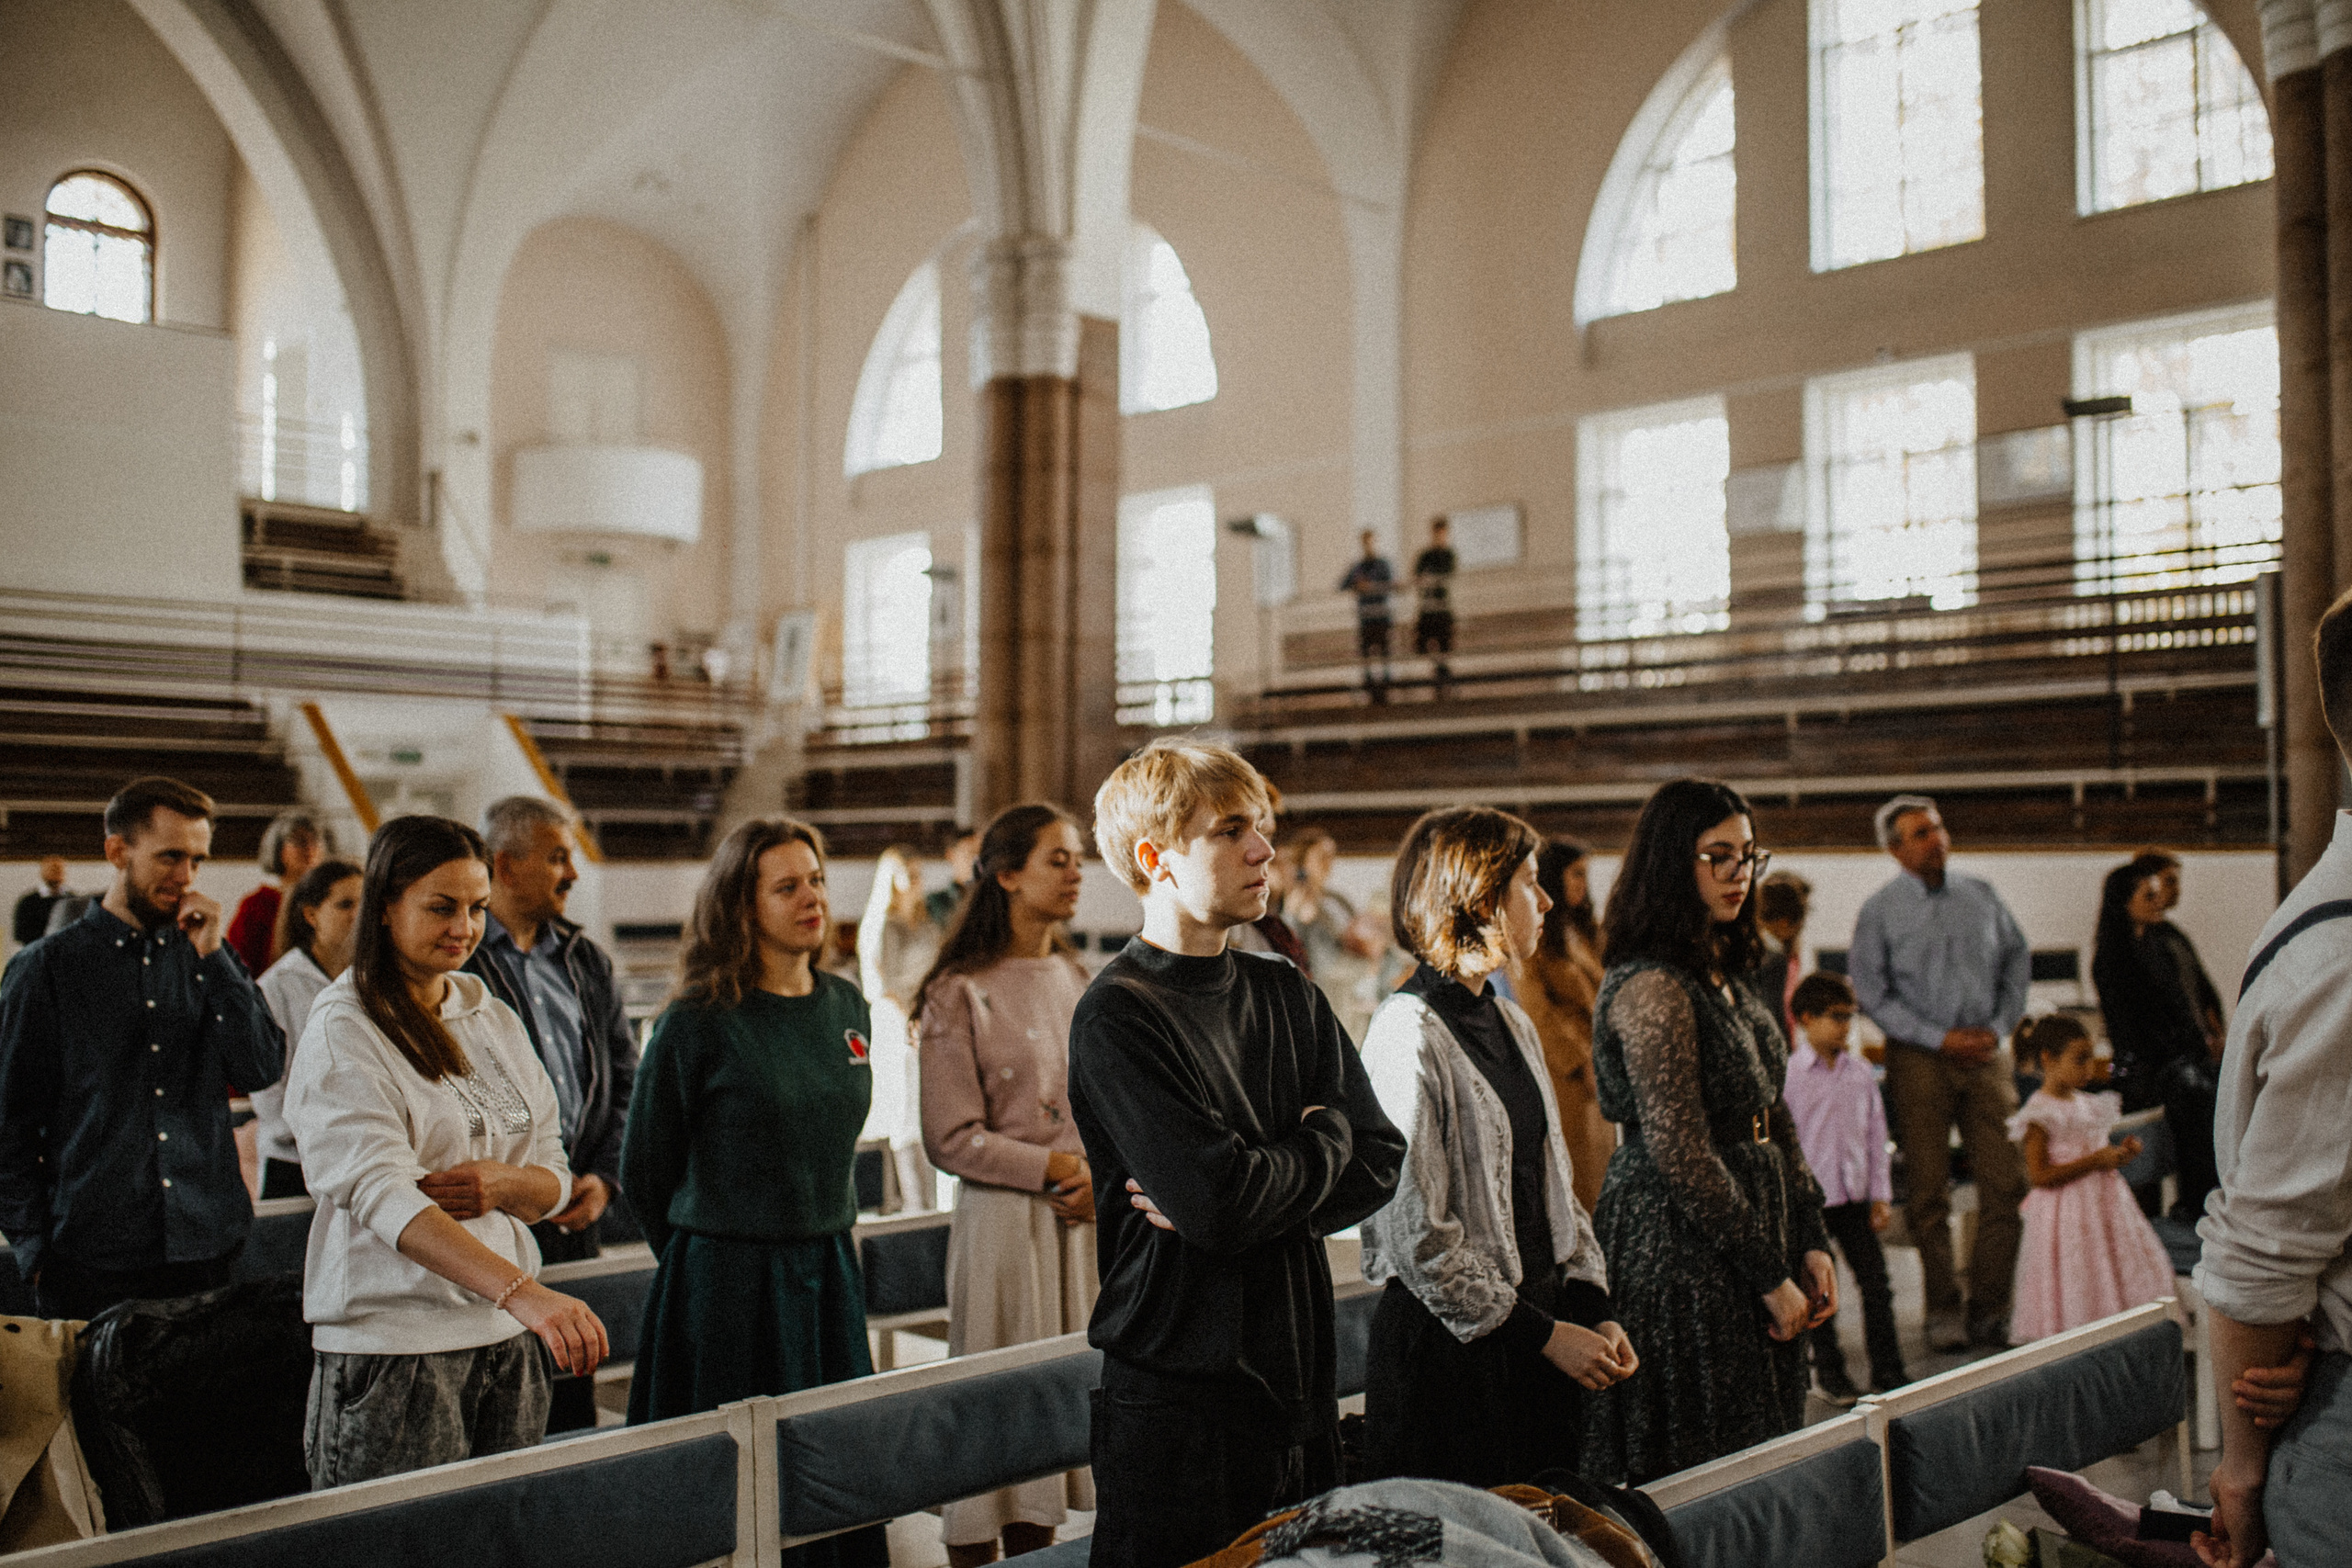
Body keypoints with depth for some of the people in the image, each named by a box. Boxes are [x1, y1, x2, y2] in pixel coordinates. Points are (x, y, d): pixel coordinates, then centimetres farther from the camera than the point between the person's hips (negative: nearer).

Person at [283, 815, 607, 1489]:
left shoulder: (496, 1021, 12)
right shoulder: (343, 1034, -8)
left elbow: (553, 1177, 14)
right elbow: (382, 1194, -22)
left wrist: (503, 1183, -11)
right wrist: (522, 1292, -35)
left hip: (507, 1341, 6)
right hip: (393, 1345, -6)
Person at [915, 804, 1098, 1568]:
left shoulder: (1079, 982, 10)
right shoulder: (962, 993, -8)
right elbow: (951, 1138, -12)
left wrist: (1104, 1179, -3)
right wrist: (1059, 1169, -13)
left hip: (1084, 1218, 6)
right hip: (1003, 1218, -6)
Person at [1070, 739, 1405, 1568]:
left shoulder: (1288, 995, 8)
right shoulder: (1117, 1016, -14)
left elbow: (1381, 1163, 2)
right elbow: (1221, 1203, -23)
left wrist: (1238, 1197, -13)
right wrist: (1325, 1141, -5)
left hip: (1299, 1373, 7)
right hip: (1179, 1397, -6)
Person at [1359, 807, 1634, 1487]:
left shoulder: (1513, 1024, 12)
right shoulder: (1408, 1034, -15)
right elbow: (1416, 1234, -18)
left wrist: (1594, 1310, 2)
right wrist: (1543, 1334, -13)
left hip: (1543, 1333, 8)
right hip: (1449, 1348, -8)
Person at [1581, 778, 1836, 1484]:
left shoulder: (1724, 980, 13)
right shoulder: (1652, 988, -17)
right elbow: (1680, 1152, -19)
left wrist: (1812, 1243, 9)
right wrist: (1768, 1275, -14)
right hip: (1682, 1250, -9)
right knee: (1700, 1469, -1)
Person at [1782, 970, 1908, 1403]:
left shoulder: (1861, 1072, 5)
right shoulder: (1788, 1075, -9)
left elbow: (1876, 1135, 9)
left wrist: (1880, 1194, 7)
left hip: (1854, 1197, 4)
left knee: (1876, 1284, 5)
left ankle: (1887, 1370, 16)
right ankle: (1829, 1372, 20)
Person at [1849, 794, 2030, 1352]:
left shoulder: (1980, 894, 8)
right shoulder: (1879, 911, -2)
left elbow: (2017, 960, 16)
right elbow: (1871, 991, -5)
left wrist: (1998, 1026, 2)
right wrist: (1940, 1039, -10)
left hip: (1984, 1053, 3)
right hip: (1918, 1057, -3)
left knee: (2006, 1183, -1)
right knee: (1927, 1192, 1)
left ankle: (1989, 1310, 11)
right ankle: (1944, 1310, 13)